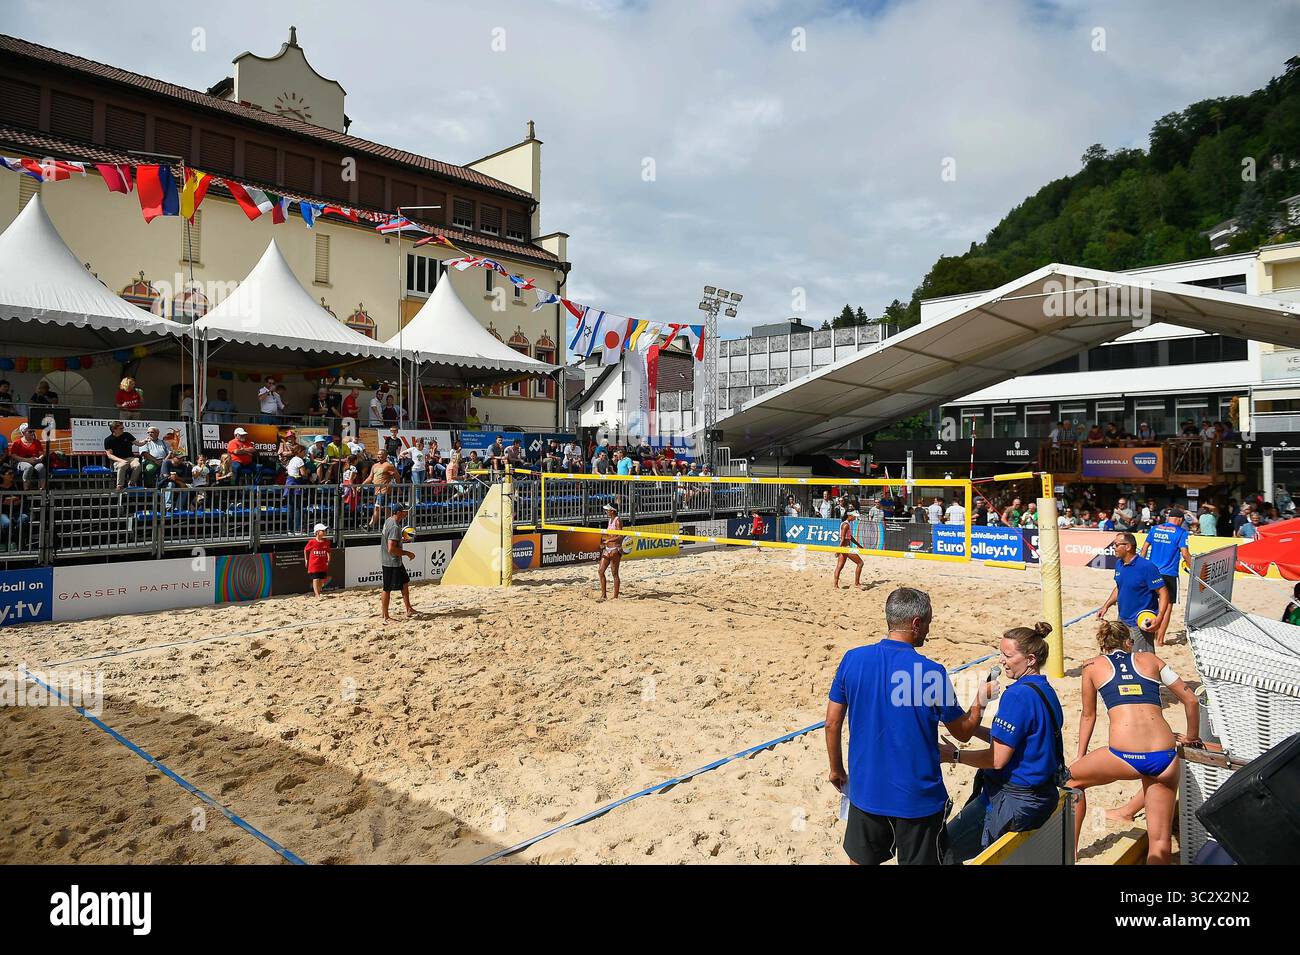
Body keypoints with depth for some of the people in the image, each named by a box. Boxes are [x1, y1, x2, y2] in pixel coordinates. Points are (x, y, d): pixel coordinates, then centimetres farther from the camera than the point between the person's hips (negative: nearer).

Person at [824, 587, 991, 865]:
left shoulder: (852, 660, -9)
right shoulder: (932, 673, -17)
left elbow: (832, 722, -2)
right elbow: (964, 732, -3)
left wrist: (836, 769, 13)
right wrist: (982, 698, 16)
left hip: (865, 790, 3)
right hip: (917, 798, -3)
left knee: (861, 861, 21)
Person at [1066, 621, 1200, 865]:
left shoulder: (1093, 666, 16)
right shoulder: (1150, 659, 20)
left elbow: (1088, 716, 26)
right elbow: (1191, 700, 20)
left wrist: (1080, 757, 38)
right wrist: (1192, 737, 37)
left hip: (1124, 757, -2)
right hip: (1165, 756, 3)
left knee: (1073, 779, 26)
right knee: (1160, 840, 15)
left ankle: (1069, 850, 30)